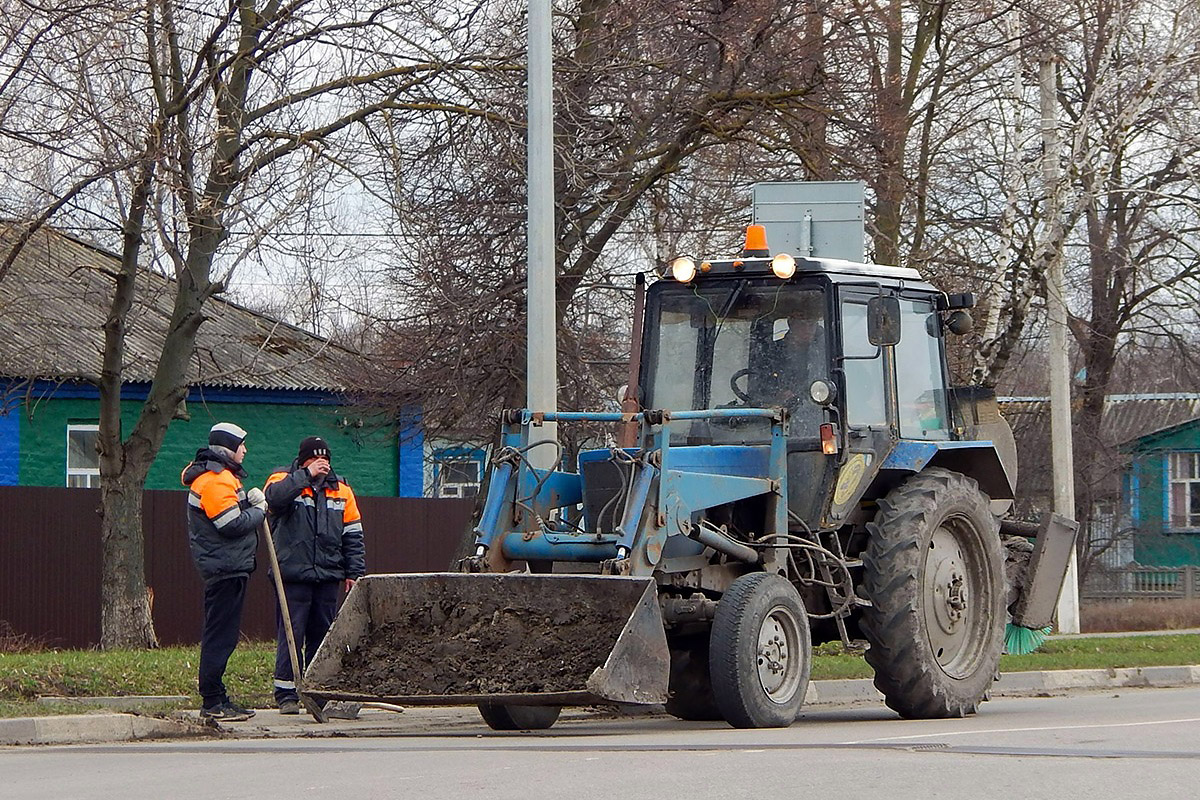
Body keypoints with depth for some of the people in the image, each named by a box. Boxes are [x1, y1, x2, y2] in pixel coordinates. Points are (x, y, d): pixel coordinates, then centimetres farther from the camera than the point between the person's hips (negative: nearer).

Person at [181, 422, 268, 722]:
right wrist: (259, 511, -4)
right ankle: (214, 703, -8)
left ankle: (216, 700, 17)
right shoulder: (215, 479, -14)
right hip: (226, 567, -11)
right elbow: (232, 525, -19)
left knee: (220, 635, 13)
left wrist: (248, 501, 3)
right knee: (220, 637, -9)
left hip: (226, 568, 11)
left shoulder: (220, 475, 20)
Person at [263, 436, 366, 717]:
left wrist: (354, 572, 8)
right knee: (290, 635, -5)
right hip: (293, 575, -4)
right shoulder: (284, 480, 2)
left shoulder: (340, 488, 14)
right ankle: (286, 694, -1)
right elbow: (274, 496, -24)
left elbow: (353, 534, 15)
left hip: (328, 576, 4)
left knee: (322, 637, 8)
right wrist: (306, 476, -20)